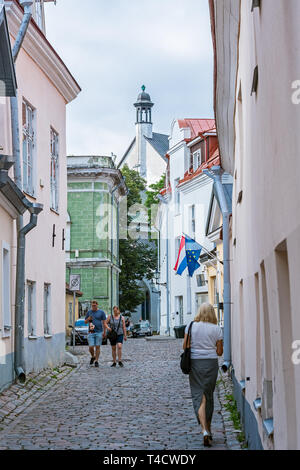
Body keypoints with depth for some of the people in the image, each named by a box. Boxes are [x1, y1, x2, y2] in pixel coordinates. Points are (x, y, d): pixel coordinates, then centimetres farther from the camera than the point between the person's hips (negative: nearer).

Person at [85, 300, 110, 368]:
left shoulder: (101, 312, 2)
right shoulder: (89, 312, 8)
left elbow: (104, 322, 3)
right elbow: (85, 321, 14)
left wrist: (104, 332, -4)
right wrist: (88, 319, -8)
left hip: (99, 332, -1)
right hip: (91, 332, 1)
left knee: (97, 347, 0)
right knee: (91, 347, -5)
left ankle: (96, 361, 8)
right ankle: (93, 357, 23)